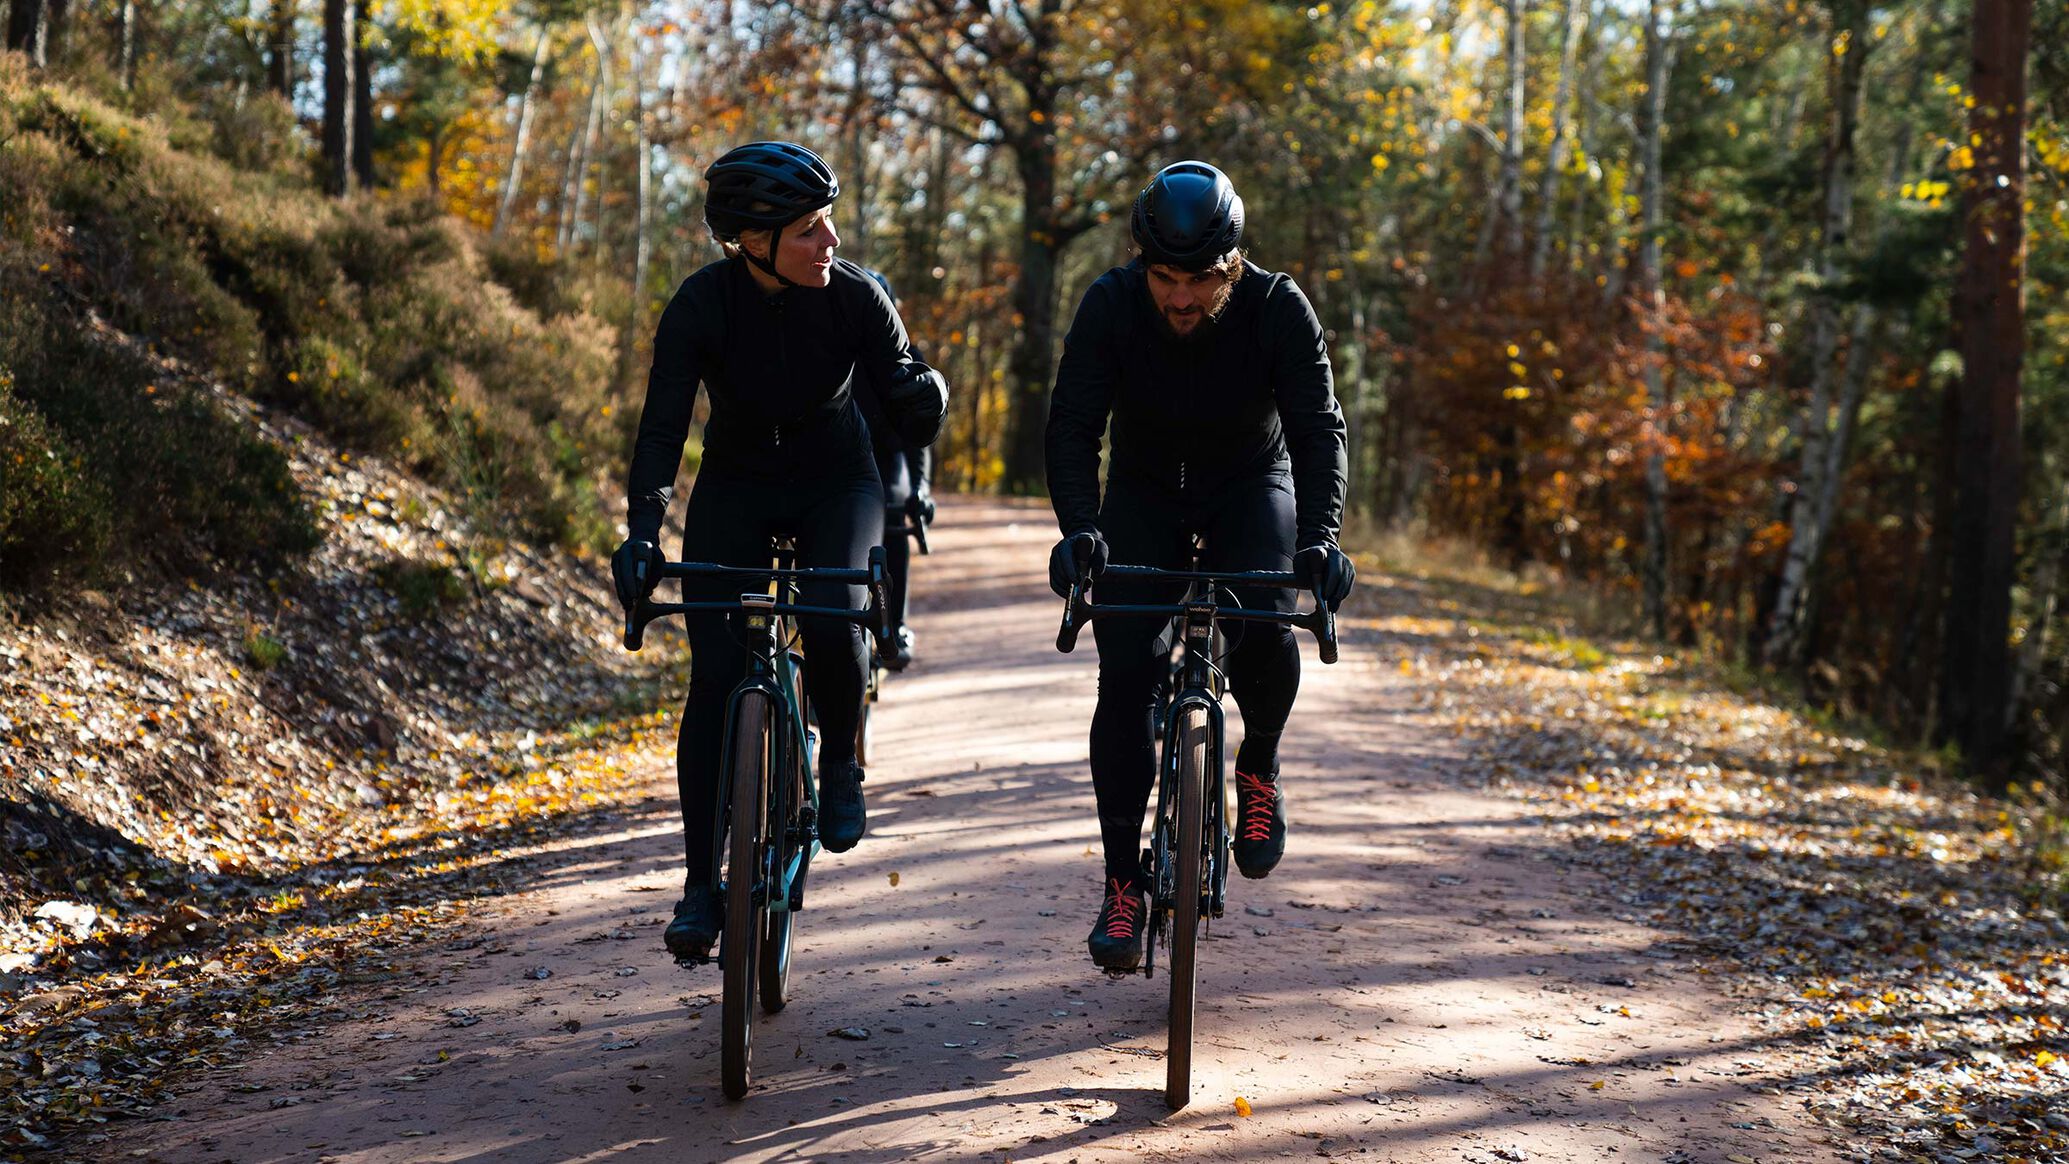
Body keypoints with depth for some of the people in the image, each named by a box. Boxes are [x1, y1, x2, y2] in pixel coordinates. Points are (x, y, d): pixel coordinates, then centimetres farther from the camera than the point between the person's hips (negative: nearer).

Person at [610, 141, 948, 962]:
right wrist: (642, 527, -40)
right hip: (736, 487, 0)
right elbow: (663, 423, -26)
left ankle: (840, 763, 1)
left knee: (833, 617, -30)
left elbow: (906, 412, -18)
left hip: (836, 483, 0)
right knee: (715, 677, -11)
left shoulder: (854, 296, -18)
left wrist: (924, 398, -42)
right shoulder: (701, 305, -20)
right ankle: (703, 881, 0)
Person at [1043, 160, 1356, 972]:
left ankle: (1258, 768, 2)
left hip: (1251, 485, -1)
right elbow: (1072, 426, -25)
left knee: (1264, 627, -29)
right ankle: (1123, 882, -4)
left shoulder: (1278, 308, -23)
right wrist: (1080, 528, -42)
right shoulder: (1110, 306, -22)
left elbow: (1319, 428, -26)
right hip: (1145, 490, 1)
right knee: (1126, 671, -14)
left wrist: (1319, 537, -41)